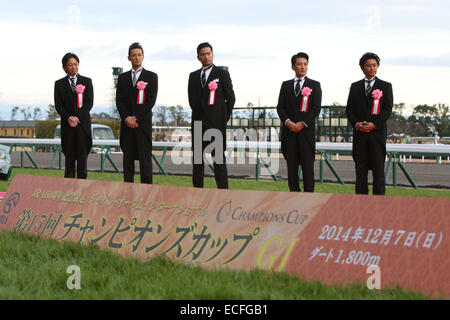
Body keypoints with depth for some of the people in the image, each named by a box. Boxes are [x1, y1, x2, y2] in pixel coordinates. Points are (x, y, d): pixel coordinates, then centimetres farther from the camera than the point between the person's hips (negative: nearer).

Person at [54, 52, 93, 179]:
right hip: (67, 126, 1)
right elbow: (58, 105, 3)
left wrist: (77, 118, -12)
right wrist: (68, 118, -14)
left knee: (82, 157, -4)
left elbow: (89, 103, 0)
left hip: (83, 124, -1)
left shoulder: (87, 82, 9)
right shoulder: (59, 84, 10)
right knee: (69, 158, 1)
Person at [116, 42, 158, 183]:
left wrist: (136, 118, -11)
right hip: (127, 124, 3)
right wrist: (126, 118, -9)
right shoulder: (122, 78, 15)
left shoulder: (151, 77, 5)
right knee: (128, 158, 3)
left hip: (143, 123, -3)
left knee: (145, 158, -6)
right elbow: (119, 101, 7)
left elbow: (151, 101, -4)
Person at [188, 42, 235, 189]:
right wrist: (198, 114, 11)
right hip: (198, 123, 4)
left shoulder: (222, 74, 2)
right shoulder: (193, 76, 14)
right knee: (197, 160, 4)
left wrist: (224, 118, 2)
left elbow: (230, 98, 3)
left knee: (219, 158, -7)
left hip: (216, 123, -4)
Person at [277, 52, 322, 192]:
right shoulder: (286, 85, 15)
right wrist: (288, 121, -10)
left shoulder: (314, 85, 7)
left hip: (306, 130, -2)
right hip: (289, 132, 3)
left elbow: (316, 109, -1)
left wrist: (302, 123, -12)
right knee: (291, 165, 2)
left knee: (307, 165, -5)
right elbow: (280, 107, 8)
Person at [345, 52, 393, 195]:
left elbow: (387, 109, -1)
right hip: (359, 134, 2)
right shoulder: (355, 87, 13)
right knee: (360, 170, 3)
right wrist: (356, 123, -9)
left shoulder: (385, 86, 7)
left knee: (378, 170, -4)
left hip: (377, 133, -2)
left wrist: (374, 124, -14)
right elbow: (349, 109, 9)